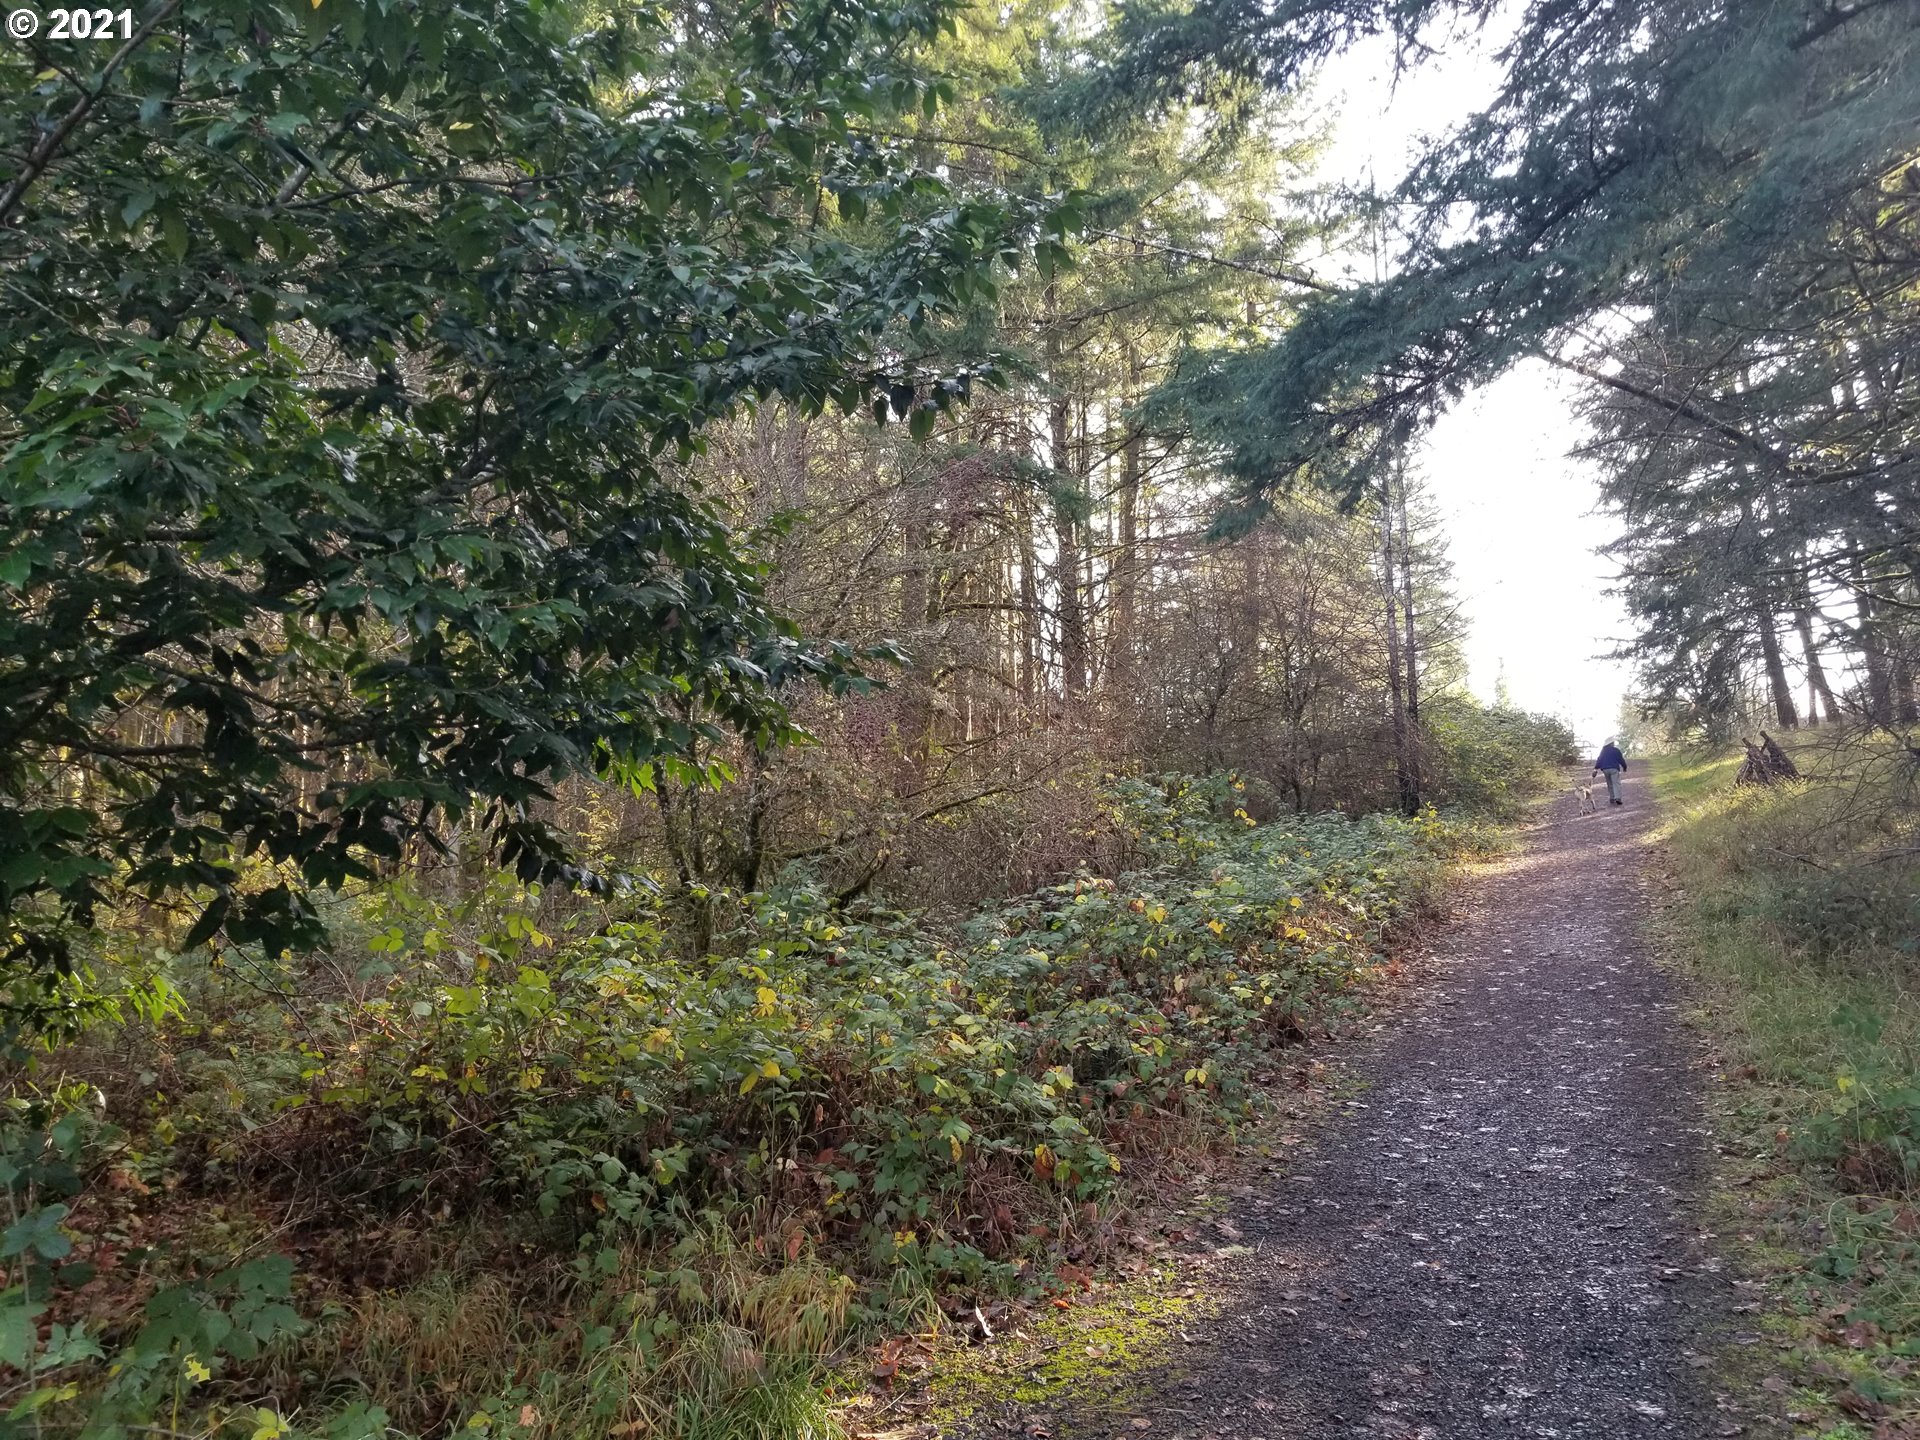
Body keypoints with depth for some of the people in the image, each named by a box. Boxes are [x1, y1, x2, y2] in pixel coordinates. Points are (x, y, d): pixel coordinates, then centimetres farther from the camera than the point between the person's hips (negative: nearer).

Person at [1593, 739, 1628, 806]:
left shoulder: (1603, 751, 11)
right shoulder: (1616, 750, -1)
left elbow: (1599, 760, 6)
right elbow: (1621, 759, 3)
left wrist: (1596, 769, 3)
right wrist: (1624, 767, 17)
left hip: (1605, 769, 5)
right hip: (1614, 768, -5)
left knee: (1610, 784, 14)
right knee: (1616, 783, -11)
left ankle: (1611, 798, 14)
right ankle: (1617, 798, -25)